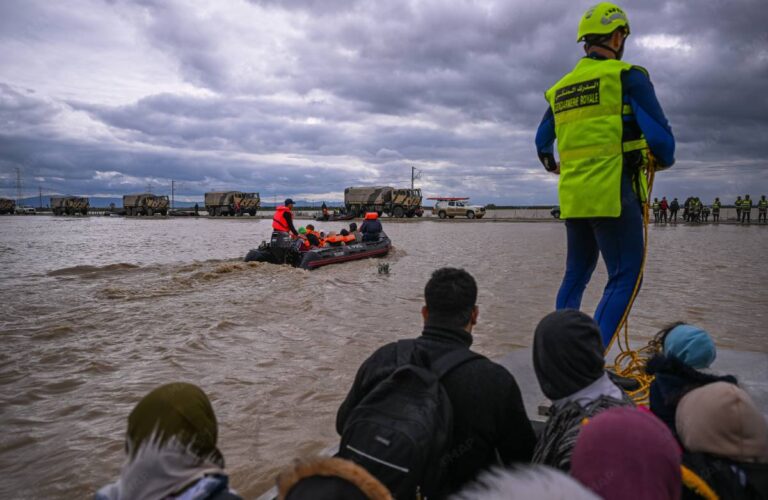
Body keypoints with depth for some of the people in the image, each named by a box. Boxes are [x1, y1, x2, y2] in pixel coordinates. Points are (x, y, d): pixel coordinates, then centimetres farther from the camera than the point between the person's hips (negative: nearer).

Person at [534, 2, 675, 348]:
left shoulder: (560, 88, 15)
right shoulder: (627, 76, -4)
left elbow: (542, 142, 25)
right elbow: (660, 136, -9)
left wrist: (553, 166, 45)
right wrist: (665, 160, 13)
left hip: (572, 196, 7)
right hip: (613, 192, -7)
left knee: (576, 275, 17)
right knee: (624, 278, -2)